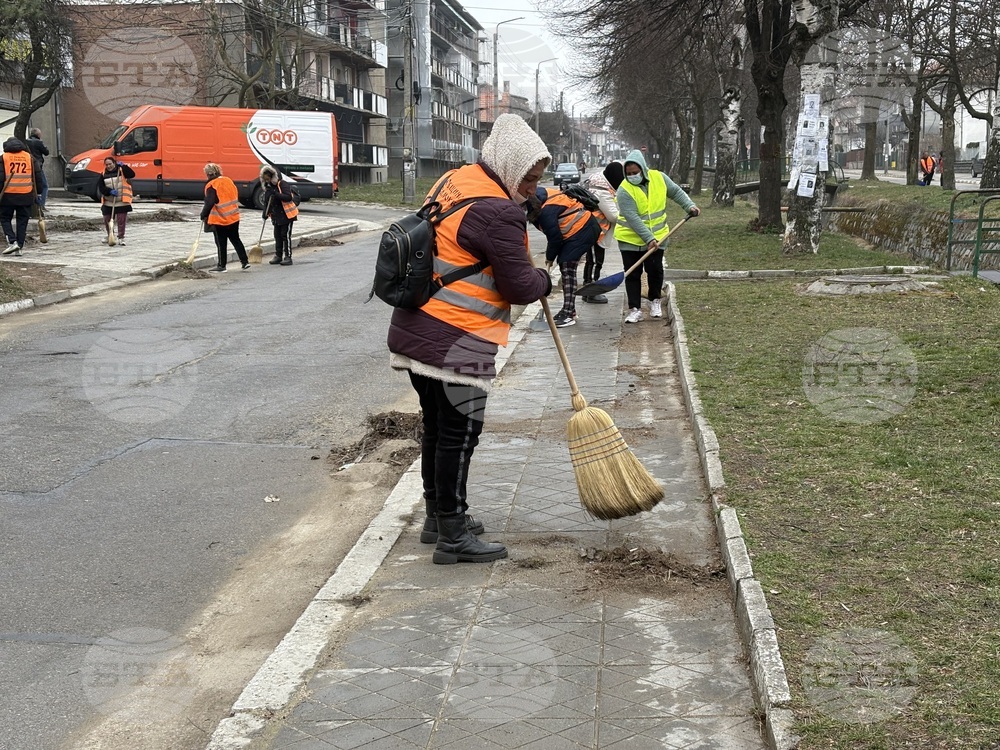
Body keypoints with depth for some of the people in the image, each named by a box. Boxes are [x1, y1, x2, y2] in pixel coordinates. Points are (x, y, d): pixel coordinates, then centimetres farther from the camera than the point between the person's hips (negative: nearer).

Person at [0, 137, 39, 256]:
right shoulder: (29, 157, 8)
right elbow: (36, 177, 9)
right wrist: (36, 193, 15)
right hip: (26, 195, 2)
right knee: (22, 221, 8)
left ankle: (12, 242, -7)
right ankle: (19, 247, 6)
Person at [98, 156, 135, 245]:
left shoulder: (121, 171, -1)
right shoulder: (104, 175, 5)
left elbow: (132, 174, -16)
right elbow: (101, 188, -1)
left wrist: (123, 166, -24)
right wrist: (110, 191, -18)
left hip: (122, 202, -4)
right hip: (108, 203, 4)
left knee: (121, 220, -7)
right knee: (107, 220, 10)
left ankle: (121, 238, 0)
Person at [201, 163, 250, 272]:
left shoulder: (212, 185, -15)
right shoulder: (229, 181, 6)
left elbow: (209, 203, -19)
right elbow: (236, 196, 14)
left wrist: (204, 215, -7)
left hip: (219, 220, -7)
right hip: (234, 217, 7)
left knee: (221, 243, 3)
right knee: (236, 240, 16)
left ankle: (221, 266, 9)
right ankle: (245, 262, 14)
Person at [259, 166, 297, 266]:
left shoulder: (282, 184, -12)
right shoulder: (267, 187, 9)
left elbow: (288, 197, -23)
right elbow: (266, 202, 13)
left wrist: (276, 194, -32)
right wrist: (265, 213, -2)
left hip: (286, 215, -7)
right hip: (276, 216, 7)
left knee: (286, 235, -6)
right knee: (277, 236, 10)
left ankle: (288, 257, -2)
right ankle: (278, 256, 17)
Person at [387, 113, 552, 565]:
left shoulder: (455, 180, 11)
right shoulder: (499, 212, -18)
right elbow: (519, 286, -14)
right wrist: (544, 281, 8)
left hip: (414, 331, 9)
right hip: (456, 343, -9)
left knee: (437, 426, 19)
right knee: (459, 433, 0)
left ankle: (438, 517, 32)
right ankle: (453, 536, 8)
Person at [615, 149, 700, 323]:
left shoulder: (659, 178, -6)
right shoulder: (624, 190, -18)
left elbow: (676, 192, 11)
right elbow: (632, 218, -24)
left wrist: (690, 206, -2)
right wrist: (649, 238, -28)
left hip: (657, 237, 3)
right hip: (630, 238, -2)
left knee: (655, 270, 4)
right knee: (633, 274, -1)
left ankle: (655, 301, 27)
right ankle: (635, 309, 7)